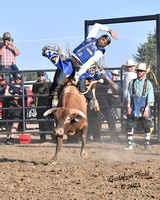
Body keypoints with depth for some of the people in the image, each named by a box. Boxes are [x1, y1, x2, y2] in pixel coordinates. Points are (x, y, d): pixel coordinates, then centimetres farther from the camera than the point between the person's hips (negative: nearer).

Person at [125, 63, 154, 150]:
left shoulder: (148, 83, 1)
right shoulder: (132, 83, 10)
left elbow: (150, 98, -2)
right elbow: (129, 96, 10)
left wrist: (146, 109, -11)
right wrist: (129, 106, -2)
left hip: (144, 107, -2)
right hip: (133, 107, 2)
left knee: (147, 126, 2)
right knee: (130, 125, -2)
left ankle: (147, 143, 14)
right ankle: (129, 144, 4)